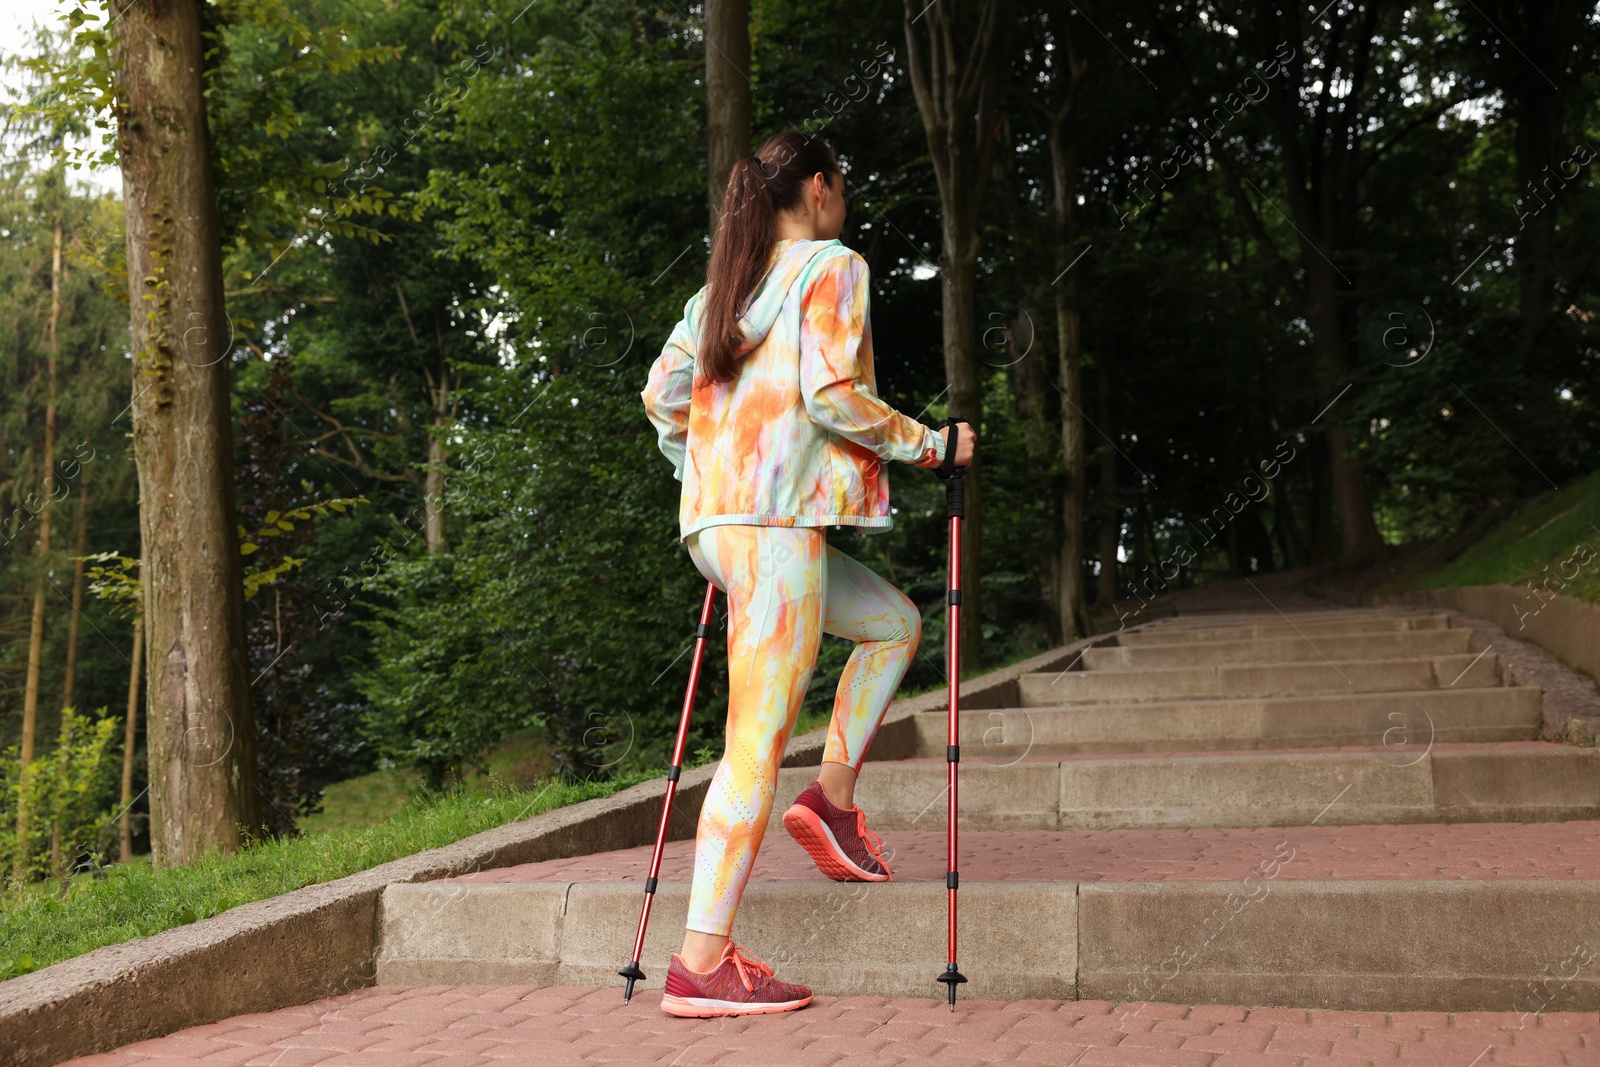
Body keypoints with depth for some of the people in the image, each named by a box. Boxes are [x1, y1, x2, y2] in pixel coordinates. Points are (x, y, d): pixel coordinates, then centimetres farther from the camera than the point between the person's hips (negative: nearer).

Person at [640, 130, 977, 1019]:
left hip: (715, 520, 9)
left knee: (894, 622, 24)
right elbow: (831, 396, -13)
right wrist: (929, 444, -2)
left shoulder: (723, 285, 21)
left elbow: (661, 395, 19)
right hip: (776, 519, -9)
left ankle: (832, 795, 13)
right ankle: (702, 962, -10)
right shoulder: (833, 268, -1)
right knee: (758, 739, -9)